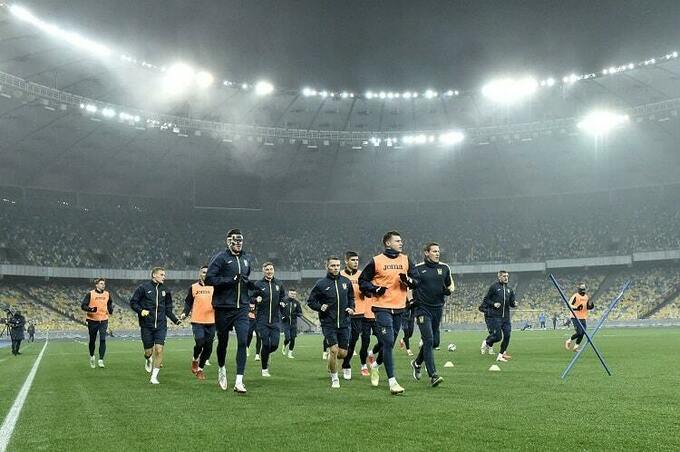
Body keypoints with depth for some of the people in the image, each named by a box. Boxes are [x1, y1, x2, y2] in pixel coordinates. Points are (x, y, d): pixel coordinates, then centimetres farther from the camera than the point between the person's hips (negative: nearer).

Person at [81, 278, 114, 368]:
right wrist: (90, 309, -23)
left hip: (104, 320, 2)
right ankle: (92, 356, 36)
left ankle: (101, 360, -9)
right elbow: (83, 305, -5)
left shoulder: (107, 294, 8)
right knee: (92, 340, 10)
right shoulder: (90, 294, -4)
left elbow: (110, 303, 27)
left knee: (103, 340, -11)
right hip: (92, 320, -2)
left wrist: (110, 309, 8)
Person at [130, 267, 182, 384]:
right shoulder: (143, 287, -3)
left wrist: (175, 320, 5)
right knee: (148, 351, 5)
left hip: (161, 326, 2)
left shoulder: (165, 290, 8)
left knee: (159, 350, -9)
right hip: (146, 326, -2)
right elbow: (133, 302, 1)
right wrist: (141, 311, -17)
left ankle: (154, 376, 5)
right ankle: (148, 359, 44)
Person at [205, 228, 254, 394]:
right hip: (223, 307, -4)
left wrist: (250, 284, 5)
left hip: (242, 307, 4)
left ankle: (239, 381, -6)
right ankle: (221, 369, 41)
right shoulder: (220, 258, -7)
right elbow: (209, 279, -14)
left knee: (243, 342, -8)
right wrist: (230, 280, -20)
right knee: (223, 341, 12)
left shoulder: (247, 259, 13)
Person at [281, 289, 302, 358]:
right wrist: (282, 316, -10)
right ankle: (284, 347, 21)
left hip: (294, 323, 2)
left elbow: (300, 313, 6)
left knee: (292, 339, 1)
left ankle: (290, 353, 14)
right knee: (287, 338, -11)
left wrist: (295, 314, -15)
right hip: (286, 322, -2)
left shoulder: (297, 303, 5)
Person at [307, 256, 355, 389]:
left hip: (344, 323, 4)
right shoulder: (321, 284, -5)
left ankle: (331, 359, 39)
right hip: (328, 324, -3)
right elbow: (310, 301, 2)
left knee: (343, 353, 4)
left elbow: (351, 297, 21)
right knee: (334, 350, -12)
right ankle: (334, 379, 7)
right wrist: (320, 307, -15)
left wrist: (351, 308, 3)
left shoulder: (346, 282, 5)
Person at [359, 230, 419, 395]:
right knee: (388, 343, -11)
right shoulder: (376, 261, -2)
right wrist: (374, 289, -11)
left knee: (389, 343, 14)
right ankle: (392, 381, -8)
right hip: (382, 308, -5)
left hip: (399, 308, 5)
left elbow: (416, 281, 11)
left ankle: (375, 365, 42)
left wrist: (408, 280, -10)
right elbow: (362, 280, 6)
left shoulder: (406, 260, 9)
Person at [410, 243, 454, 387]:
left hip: (438, 309, 5)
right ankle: (433, 375, -13)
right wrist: (411, 299, -8)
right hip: (423, 309, -5)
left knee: (435, 342, 11)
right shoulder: (417, 268, -3)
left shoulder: (444, 268, 8)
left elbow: (451, 285, 19)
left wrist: (449, 290, -4)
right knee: (428, 340, -14)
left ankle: (417, 363, 37)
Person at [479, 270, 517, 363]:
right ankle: (486, 343, 24)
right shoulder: (494, 287, -3)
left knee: (507, 336, -3)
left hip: (506, 317, 5)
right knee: (497, 336, -8)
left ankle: (501, 355, 10)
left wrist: (514, 304, -5)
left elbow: (511, 302, 17)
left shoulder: (509, 289, 14)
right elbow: (486, 299, -1)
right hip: (494, 316, -5)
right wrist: (493, 304, -16)